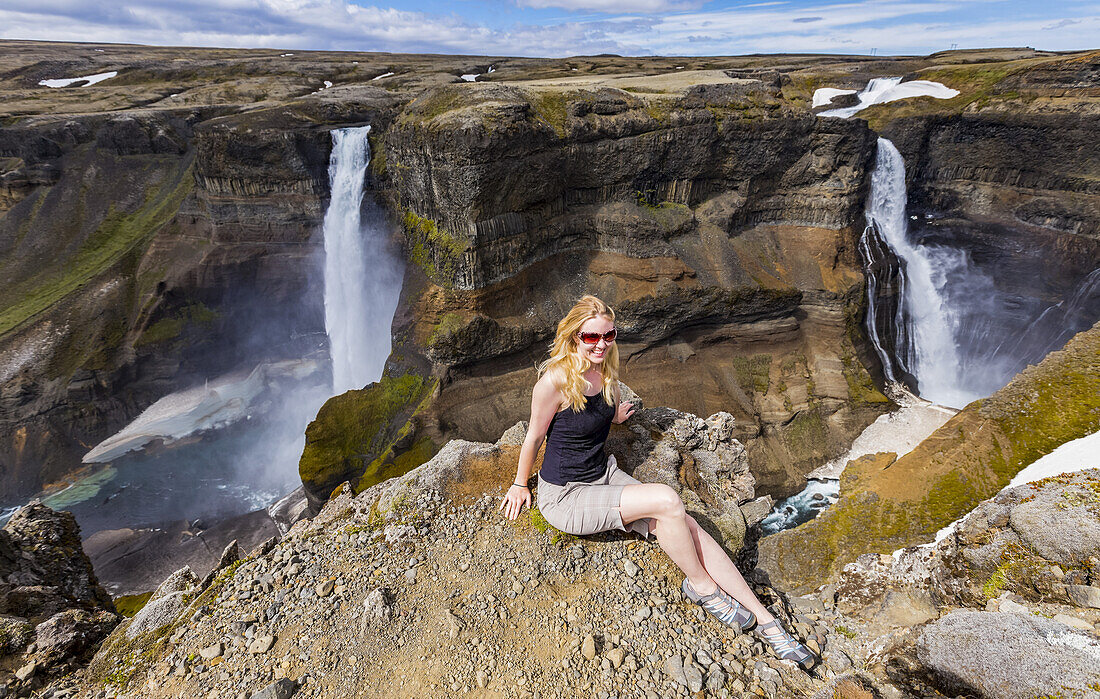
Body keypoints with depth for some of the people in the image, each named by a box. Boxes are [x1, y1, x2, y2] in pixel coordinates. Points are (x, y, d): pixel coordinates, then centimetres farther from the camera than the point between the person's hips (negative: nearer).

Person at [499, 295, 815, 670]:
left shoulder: (605, 371, 0)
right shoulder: (556, 379, -22)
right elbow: (534, 436, -9)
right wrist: (519, 485, 1)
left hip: (604, 475, 7)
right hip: (564, 496, -6)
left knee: (687, 526, -9)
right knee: (667, 501, -24)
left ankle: (765, 620, 2)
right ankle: (701, 585, 4)